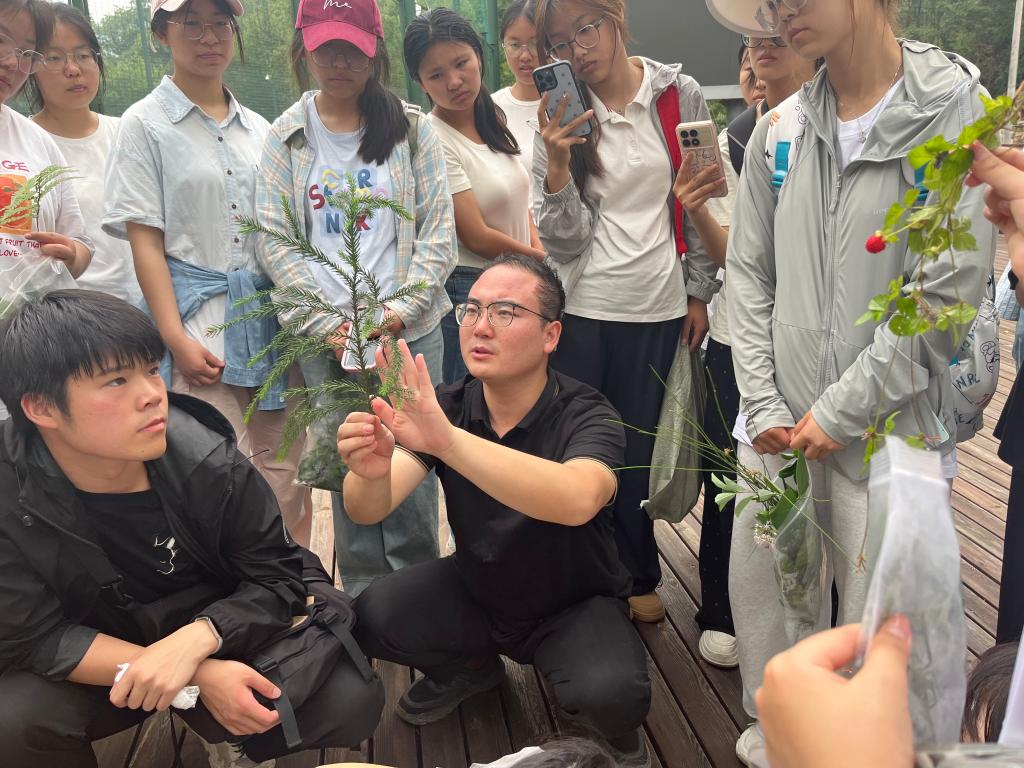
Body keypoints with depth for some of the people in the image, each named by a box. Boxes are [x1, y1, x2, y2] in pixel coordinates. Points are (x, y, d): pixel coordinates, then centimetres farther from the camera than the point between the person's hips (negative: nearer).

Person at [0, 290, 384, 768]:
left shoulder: (208, 461, -22)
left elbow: (278, 577, -13)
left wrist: (193, 642, -33)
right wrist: (198, 676, -29)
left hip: (219, 633, 1)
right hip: (95, 667, 0)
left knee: (350, 701, -20)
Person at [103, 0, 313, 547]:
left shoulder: (258, 129, 16)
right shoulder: (145, 124, 3)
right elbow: (145, 241, -3)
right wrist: (176, 338, -13)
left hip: (270, 318, 4)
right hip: (198, 323, -4)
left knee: (287, 483, 5)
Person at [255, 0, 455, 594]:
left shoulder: (413, 130, 5)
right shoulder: (287, 137, 6)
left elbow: (438, 232, 1)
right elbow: (274, 240, 1)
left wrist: (401, 311, -12)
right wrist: (330, 324, -9)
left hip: (410, 329, 0)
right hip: (323, 336, 1)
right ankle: (365, 595, 24)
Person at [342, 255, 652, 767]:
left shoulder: (586, 417, -24)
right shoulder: (445, 407, -12)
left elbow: (577, 500, -47)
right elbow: (369, 510, -23)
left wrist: (448, 441, -57)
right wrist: (371, 471, -47)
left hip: (576, 605, -4)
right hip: (477, 590, 4)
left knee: (611, 695, -32)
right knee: (370, 620, -17)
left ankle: (612, 727, 7)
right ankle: (471, 668, 15)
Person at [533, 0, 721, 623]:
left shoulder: (680, 95, 0)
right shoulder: (561, 115, 0)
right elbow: (565, 240, -7)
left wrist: (699, 292, 6)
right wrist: (557, 163, -20)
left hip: (657, 309, 0)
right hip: (579, 308, 0)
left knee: (638, 448, 11)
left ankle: (637, 577, 33)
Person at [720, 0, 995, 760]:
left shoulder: (957, 110, -6)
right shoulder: (777, 131, 6)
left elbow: (949, 290, -12)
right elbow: (749, 274, 7)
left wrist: (840, 411, -12)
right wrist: (764, 405, -2)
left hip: (890, 427, -4)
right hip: (782, 426, 4)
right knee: (760, 588, 14)